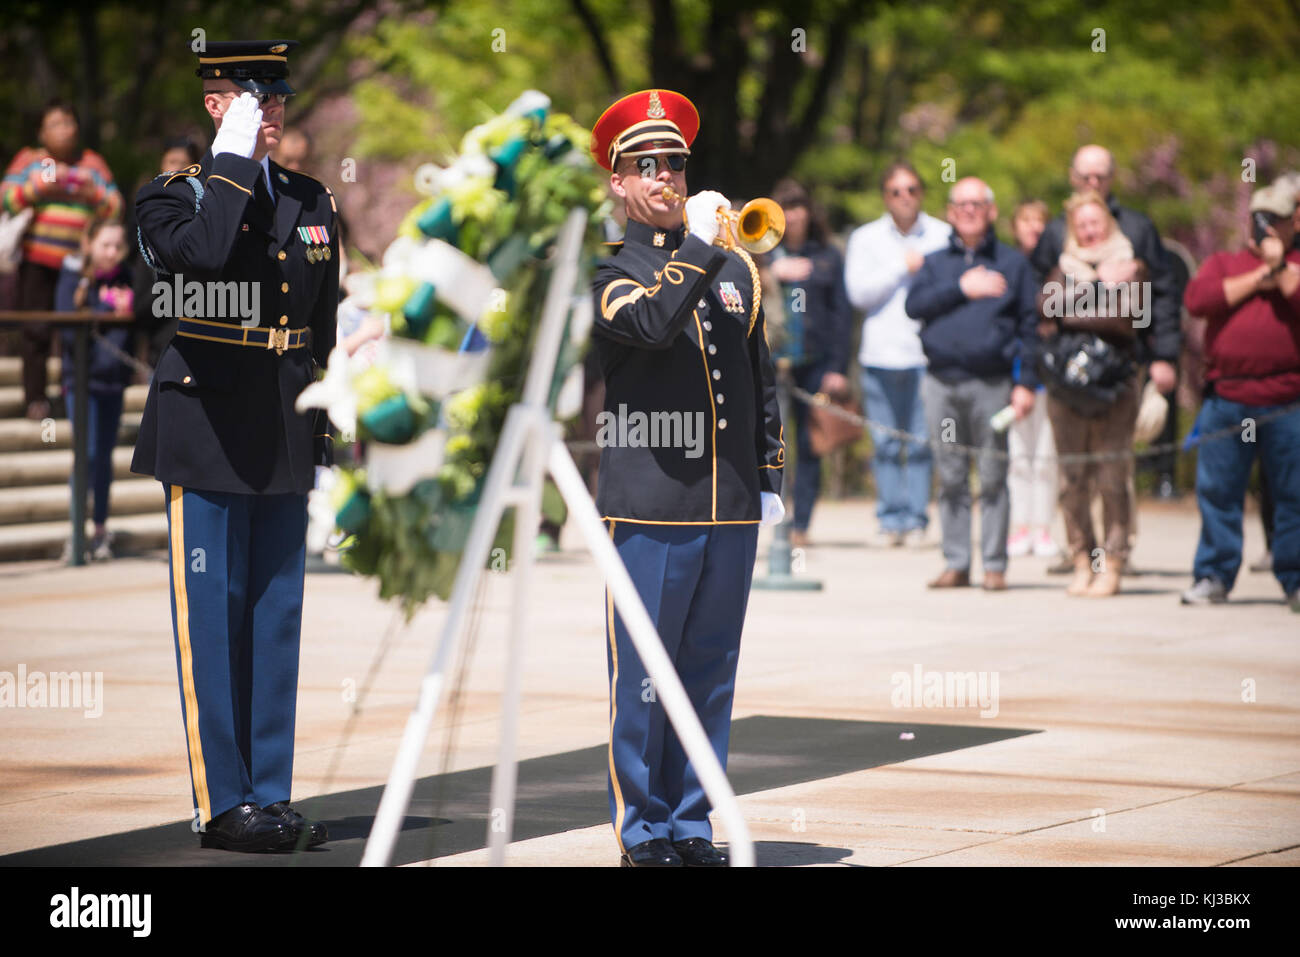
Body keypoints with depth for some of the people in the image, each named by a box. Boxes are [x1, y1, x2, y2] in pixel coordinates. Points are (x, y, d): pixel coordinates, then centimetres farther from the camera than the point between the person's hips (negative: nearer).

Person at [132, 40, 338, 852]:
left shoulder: (312, 203, 12)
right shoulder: (174, 196, -4)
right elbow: (206, 252, -29)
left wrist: (325, 437, 13)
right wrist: (232, 160, -19)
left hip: (286, 441, 6)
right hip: (207, 437, -6)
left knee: (278, 617, 9)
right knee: (211, 618, -1)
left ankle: (271, 794, 15)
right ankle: (223, 804, 3)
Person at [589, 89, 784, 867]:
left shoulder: (732, 267, 16)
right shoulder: (604, 268, 1)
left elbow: (762, 380, 18)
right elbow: (648, 323, -21)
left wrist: (771, 478, 14)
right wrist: (696, 245, -17)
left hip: (731, 505, 5)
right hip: (651, 503, -5)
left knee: (711, 671, 7)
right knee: (643, 673, -1)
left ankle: (691, 822, 15)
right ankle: (643, 827, 7)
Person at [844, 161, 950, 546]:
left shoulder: (943, 236, 7)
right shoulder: (866, 238, 11)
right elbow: (858, 291, -2)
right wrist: (902, 268, -5)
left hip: (928, 352, -1)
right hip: (880, 352, 1)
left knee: (922, 442, -4)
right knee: (885, 444, 0)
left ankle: (916, 518, 2)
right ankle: (891, 518, 6)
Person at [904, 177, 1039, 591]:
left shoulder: (1013, 264, 11)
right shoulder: (935, 263, 16)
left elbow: (1030, 325, 5)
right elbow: (914, 304, -1)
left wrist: (1026, 383, -4)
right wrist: (961, 288, -9)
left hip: (991, 382, -2)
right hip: (942, 383, 2)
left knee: (993, 478, -4)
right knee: (951, 479, 4)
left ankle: (994, 565, -1)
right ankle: (956, 564, 9)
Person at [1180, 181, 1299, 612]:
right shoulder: (1223, 263, 17)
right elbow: (1197, 299, -3)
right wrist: (1256, 279, -3)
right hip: (1226, 396, 2)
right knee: (1217, 490, 3)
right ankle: (1214, 577, 10)